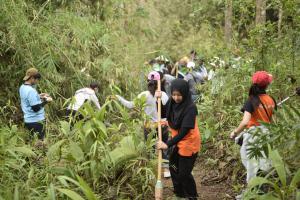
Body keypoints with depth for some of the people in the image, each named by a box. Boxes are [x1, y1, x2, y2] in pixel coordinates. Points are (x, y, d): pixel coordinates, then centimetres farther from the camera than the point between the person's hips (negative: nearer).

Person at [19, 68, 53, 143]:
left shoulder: (22, 87, 6)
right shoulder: (31, 91, -23)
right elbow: (36, 108, -23)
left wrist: (38, 96, 13)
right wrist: (46, 101, -12)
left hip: (28, 120, 9)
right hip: (36, 121, -9)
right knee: (40, 141, 0)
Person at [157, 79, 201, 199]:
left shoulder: (190, 108, -27)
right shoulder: (172, 102, -7)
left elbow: (184, 131, -28)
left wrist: (168, 144, -29)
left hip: (189, 143, -7)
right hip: (178, 141, 7)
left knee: (184, 173, 2)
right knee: (173, 168, 19)